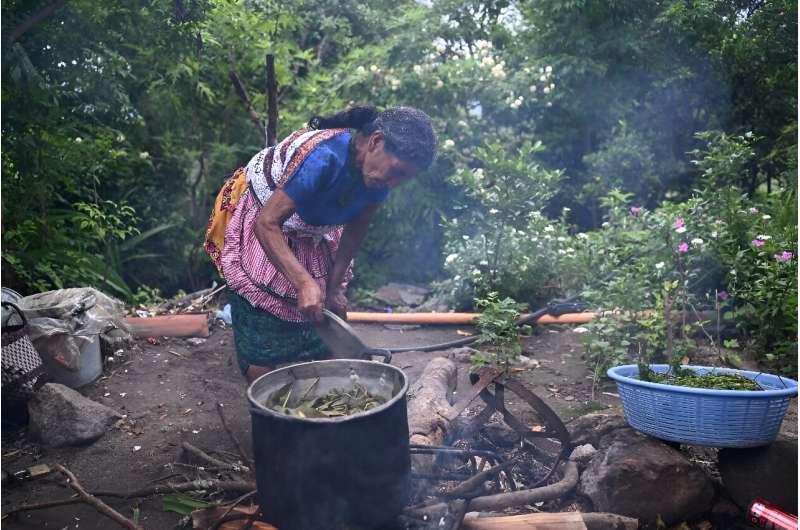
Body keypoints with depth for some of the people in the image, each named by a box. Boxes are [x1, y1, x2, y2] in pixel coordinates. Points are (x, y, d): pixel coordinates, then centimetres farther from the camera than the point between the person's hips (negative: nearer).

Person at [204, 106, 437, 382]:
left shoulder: (379, 175, -17)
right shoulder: (324, 156, -39)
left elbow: (355, 231, -5)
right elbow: (267, 224, -38)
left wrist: (334, 287, -11)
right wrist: (304, 282, -47)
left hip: (312, 232, 6)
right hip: (261, 221, -6)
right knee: (261, 340, -6)